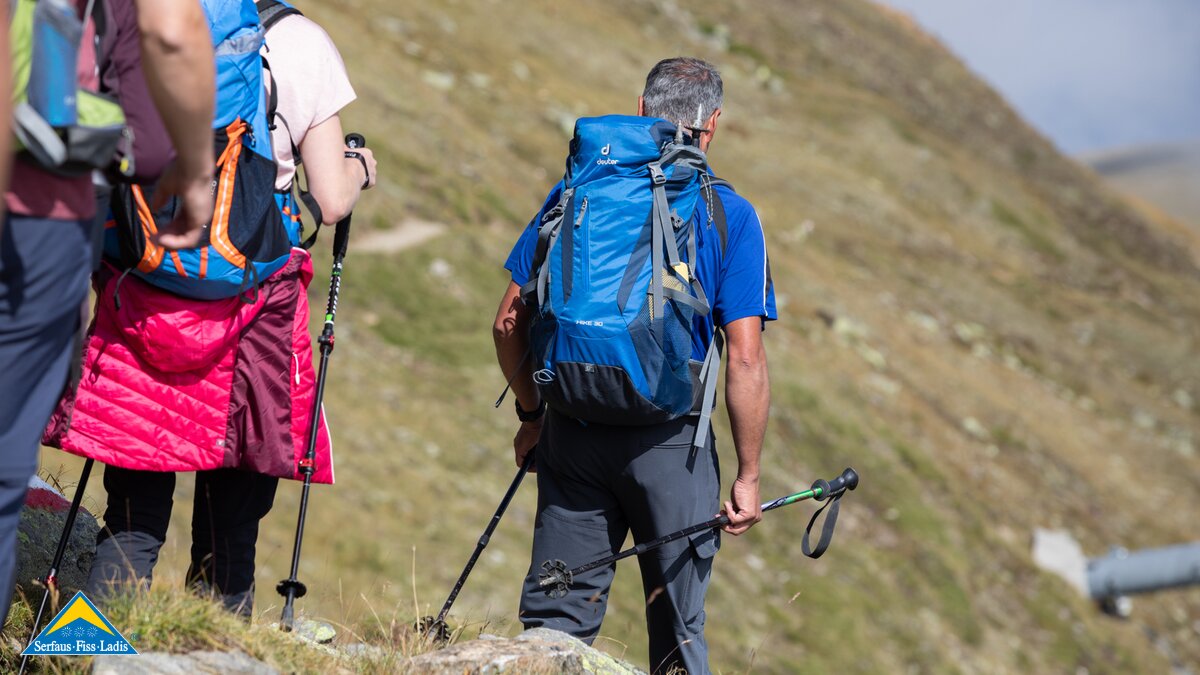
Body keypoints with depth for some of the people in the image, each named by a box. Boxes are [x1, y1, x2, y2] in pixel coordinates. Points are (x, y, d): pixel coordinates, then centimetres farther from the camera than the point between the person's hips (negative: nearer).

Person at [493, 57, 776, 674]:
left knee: (556, 618, 10)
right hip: (670, 438, -2)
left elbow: (509, 322, 6)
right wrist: (748, 476, -2)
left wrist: (532, 414, 21)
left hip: (572, 432, 2)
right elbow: (745, 357, -9)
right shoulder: (730, 216, -3)